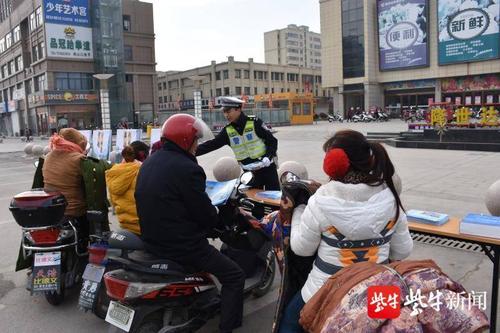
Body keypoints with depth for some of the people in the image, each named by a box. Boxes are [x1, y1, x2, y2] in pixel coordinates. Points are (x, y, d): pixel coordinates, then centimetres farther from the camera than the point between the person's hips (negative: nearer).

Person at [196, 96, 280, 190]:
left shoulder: (255, 123, -11)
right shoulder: (227, 131, 0)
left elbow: (272, 141, -8)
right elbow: (211, 145, -2)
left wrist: (267, 158, -21)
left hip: (267, 168, -3)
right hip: (250, 172, 4)